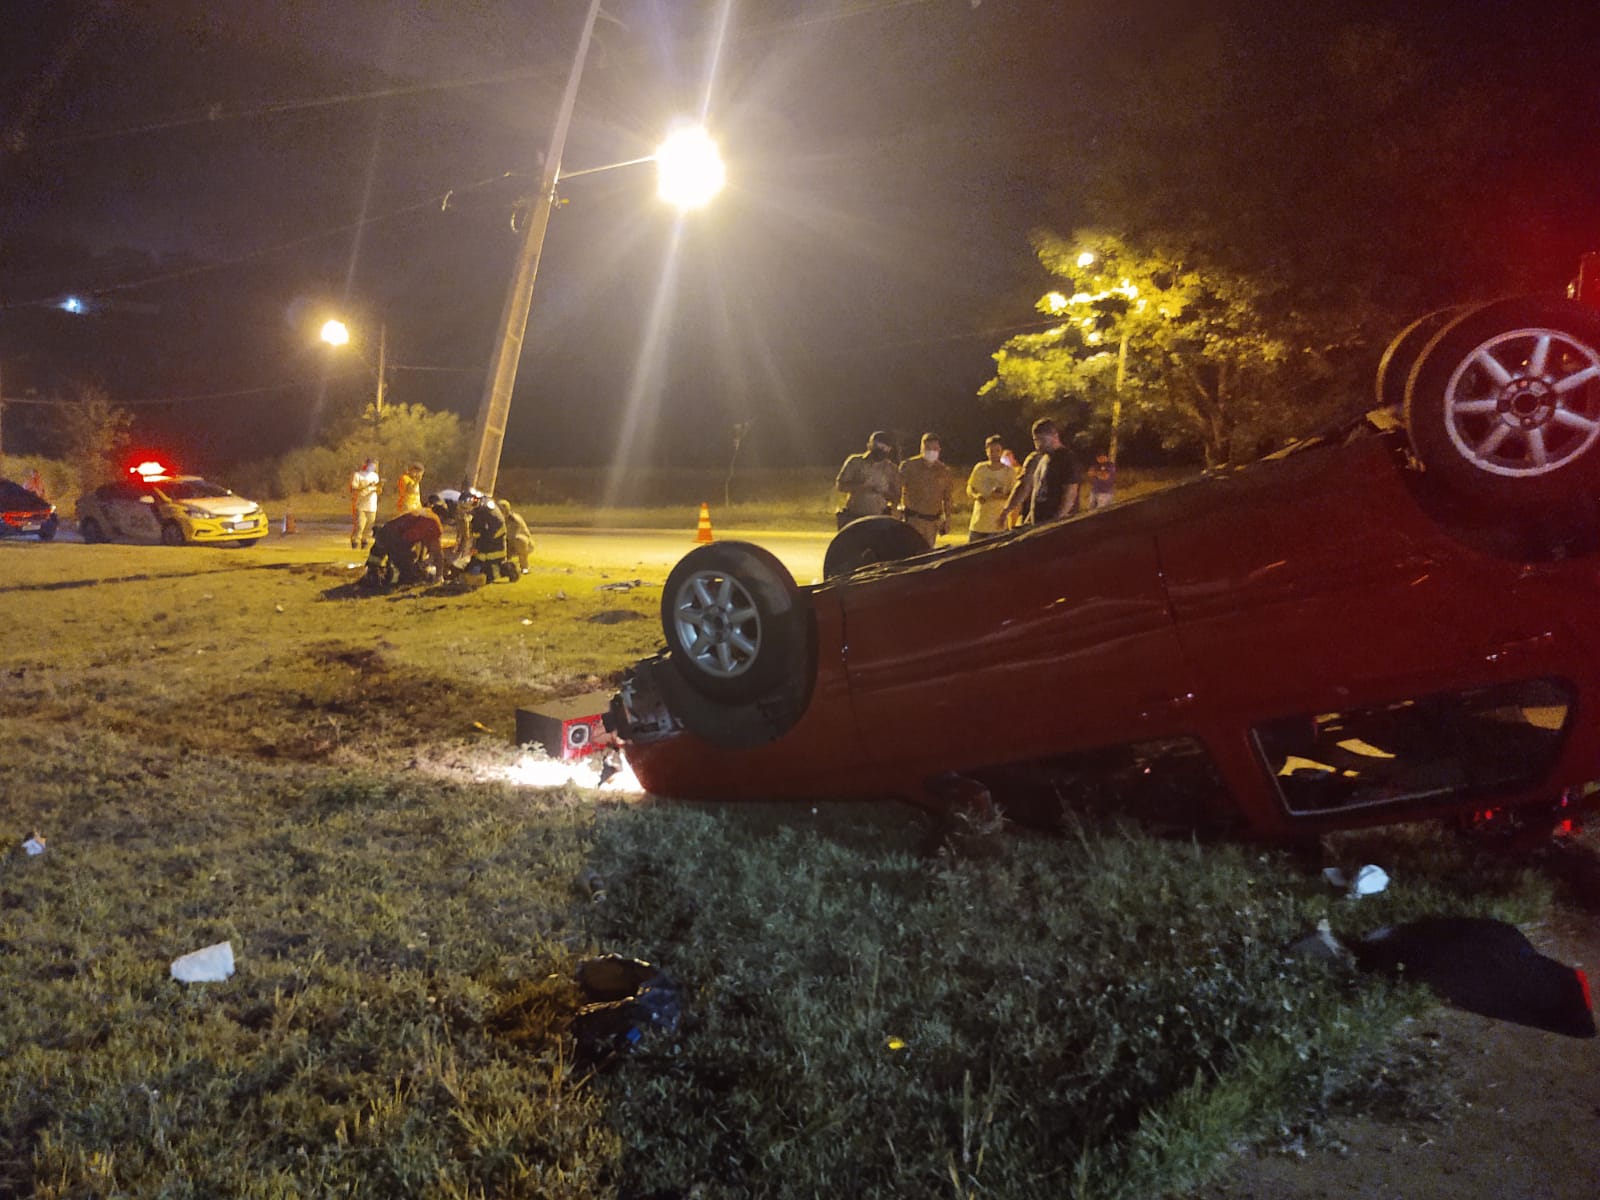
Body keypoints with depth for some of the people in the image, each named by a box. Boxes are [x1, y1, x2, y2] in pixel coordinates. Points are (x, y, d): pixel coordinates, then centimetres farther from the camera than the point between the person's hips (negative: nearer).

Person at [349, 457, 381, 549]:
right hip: (360, 506, -5)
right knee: (359, 526, -12)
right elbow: (354, 490, -13)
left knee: (369, 527, 3)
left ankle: (365, 543, 13)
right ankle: (354, 543, -4)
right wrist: (367, 486, -22)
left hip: (372, 506, 5)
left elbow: (378, 491, 13)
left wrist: (379, 486, -9)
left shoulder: (375, 475, 13)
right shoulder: (357, 475, -4)